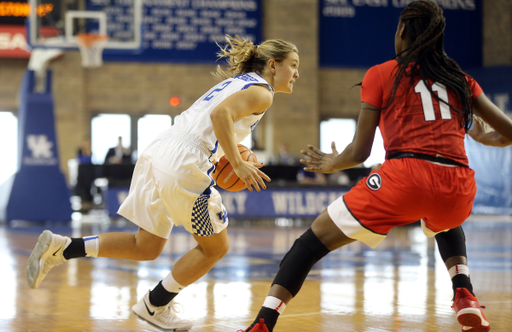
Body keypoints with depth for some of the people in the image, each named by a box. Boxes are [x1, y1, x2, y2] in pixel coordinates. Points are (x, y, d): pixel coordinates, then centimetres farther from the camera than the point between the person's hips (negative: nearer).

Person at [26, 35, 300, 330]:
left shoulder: (238, 82, 26)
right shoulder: (262, 91, -3)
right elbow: (221, 114, -21)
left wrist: (227, 158, 20)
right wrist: (238, 165, -22)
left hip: (158, 155, 9)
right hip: (183, 166, -9)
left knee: (146, 247, 17)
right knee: (216, 248, 9)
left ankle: (61, 248, 8)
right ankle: (154, 306, 17)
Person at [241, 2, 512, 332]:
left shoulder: (381, 75, 11)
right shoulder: (460, 78, 19)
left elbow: (359, 152, 9)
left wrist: (332, 164, 31)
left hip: (404, 177, -4)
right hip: (459, 188, 4)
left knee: (312, 241, 10)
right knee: (447, 225, 41)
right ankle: (465, 297, 17)